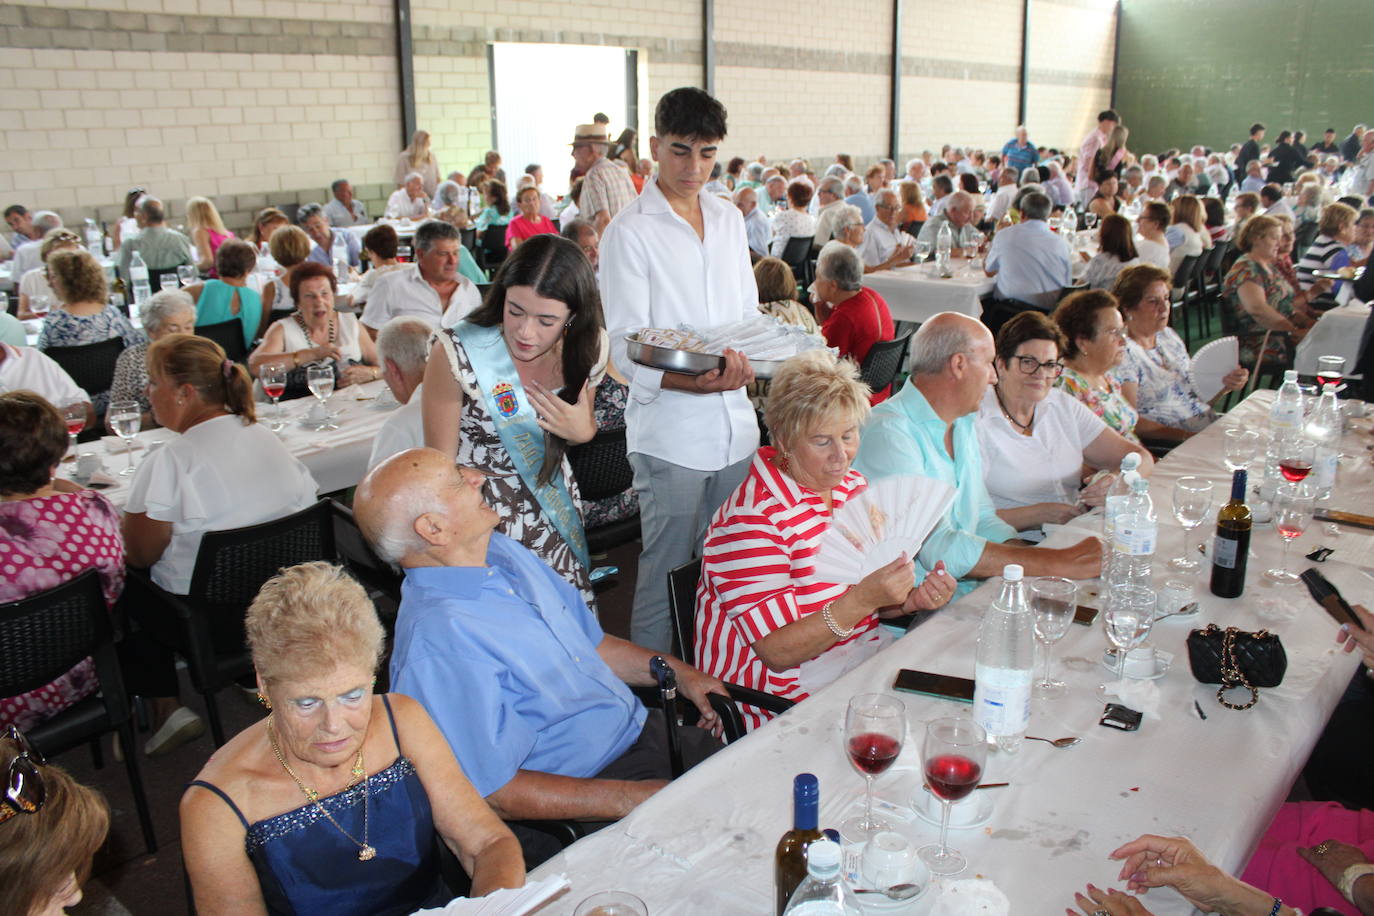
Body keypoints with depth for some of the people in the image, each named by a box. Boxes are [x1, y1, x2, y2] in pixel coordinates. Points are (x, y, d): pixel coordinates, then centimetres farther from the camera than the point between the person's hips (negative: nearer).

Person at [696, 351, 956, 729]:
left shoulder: (854, 486, 8)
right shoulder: (750, 519, -18)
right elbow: (777, 651, -19)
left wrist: (912, 599, -6)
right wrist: (863, 598, -30)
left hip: (866, 650, 8)